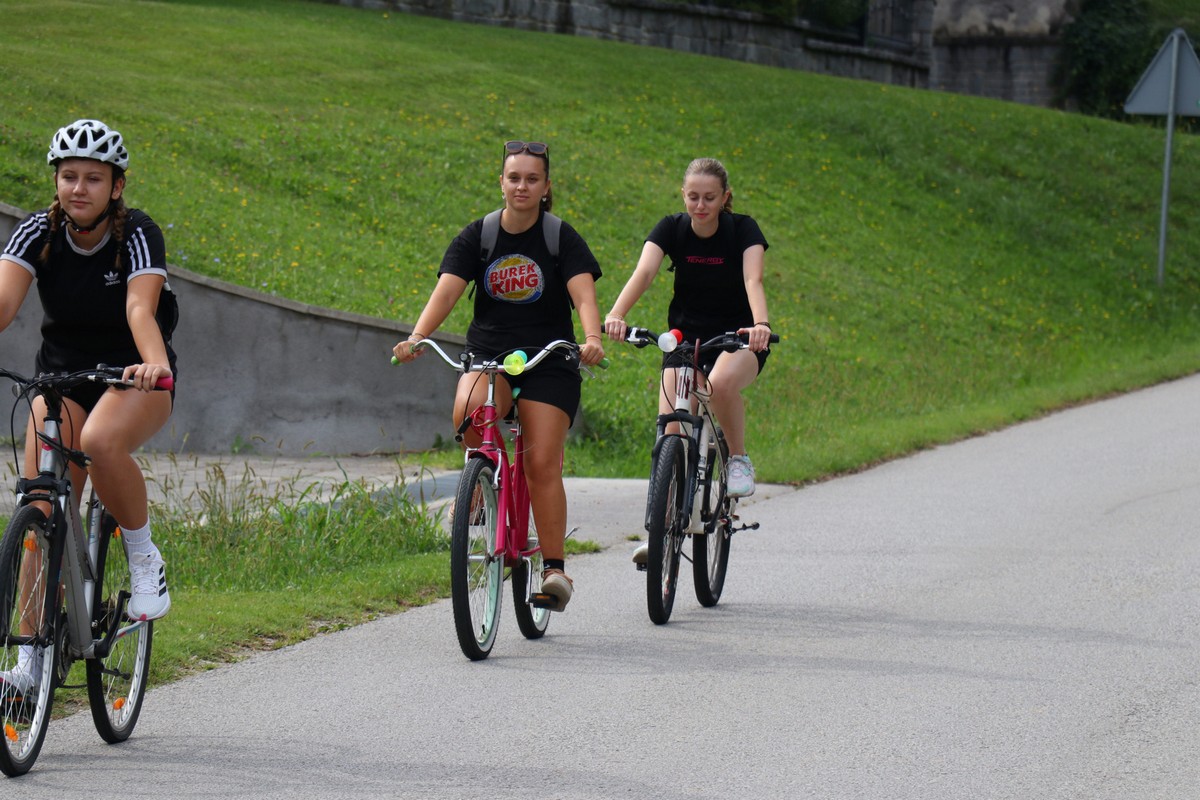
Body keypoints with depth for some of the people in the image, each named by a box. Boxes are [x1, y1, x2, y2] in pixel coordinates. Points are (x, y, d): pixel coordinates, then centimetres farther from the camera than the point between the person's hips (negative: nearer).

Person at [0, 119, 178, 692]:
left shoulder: (138, 235, -19)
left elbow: (140, 310, -35)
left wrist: (155, 364, -55)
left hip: (133, 377, -3)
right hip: (61, 375, 3)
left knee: (100, 441, -36)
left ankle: (144, 558, -11)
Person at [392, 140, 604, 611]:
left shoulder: (562, 238, -3)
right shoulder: (478, 236, 1)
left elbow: (583, 293, -17)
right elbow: (447, 290, -11)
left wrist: (592, 338, -38)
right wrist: (416, 337, -28)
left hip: (548, 363, -1)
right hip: (487, 357, 1)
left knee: (542, 464, -12)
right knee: (468, 412, -33)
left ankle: (554, 567, -4)